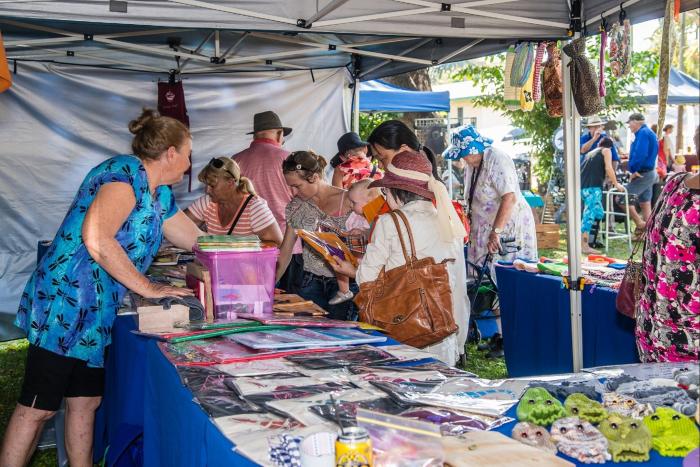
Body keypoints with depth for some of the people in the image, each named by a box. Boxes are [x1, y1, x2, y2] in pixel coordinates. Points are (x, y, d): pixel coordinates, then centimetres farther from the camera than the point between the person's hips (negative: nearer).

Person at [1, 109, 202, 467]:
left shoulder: (159, 195, 15)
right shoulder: (125, 173, -15)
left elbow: (197, 241, 25)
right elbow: (95, 239, -27)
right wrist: (148, 288, -20)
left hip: (95, 314, 10)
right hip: (64, 304, -10)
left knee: (85, 401, 14)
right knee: (38, 408, -2)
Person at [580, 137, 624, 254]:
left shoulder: (590, 153, 30)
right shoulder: (606, 151, 12)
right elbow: (608, 168, -2)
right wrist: (616, 184, 6)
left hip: (582, 186, 7)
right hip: (593, 186, -7)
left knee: (598, 213, 13)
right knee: (590, 214, -14)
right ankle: (584, 246, -22)